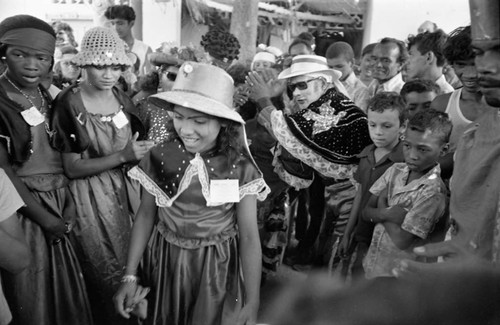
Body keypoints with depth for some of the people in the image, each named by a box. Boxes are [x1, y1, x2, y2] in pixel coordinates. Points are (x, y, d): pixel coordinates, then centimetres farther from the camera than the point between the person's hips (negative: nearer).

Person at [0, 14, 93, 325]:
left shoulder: (46, 97, 6)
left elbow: (59, 154, 9)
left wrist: (69, 200, -3)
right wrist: (43, 216, -13)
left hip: (59, 202, 6)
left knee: (68, 286, 17)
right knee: (32, 298, 7)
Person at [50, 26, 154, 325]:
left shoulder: (121, 97, 3)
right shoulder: (69, 104, -14)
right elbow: (72, 168, -15)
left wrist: (143, 151, -6)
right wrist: (122, 157, -24)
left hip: (127, 190, 5)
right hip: (92, 197, -5)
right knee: (109, 278, 6)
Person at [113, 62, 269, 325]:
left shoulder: (240, 168, -17)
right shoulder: (159, 157, -10)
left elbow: (249, 236, -14)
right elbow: (146, 215, 1)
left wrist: (252, 303, -17)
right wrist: (130, 275, -1)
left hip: (218, 269, -2)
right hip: (167, 264, 3)